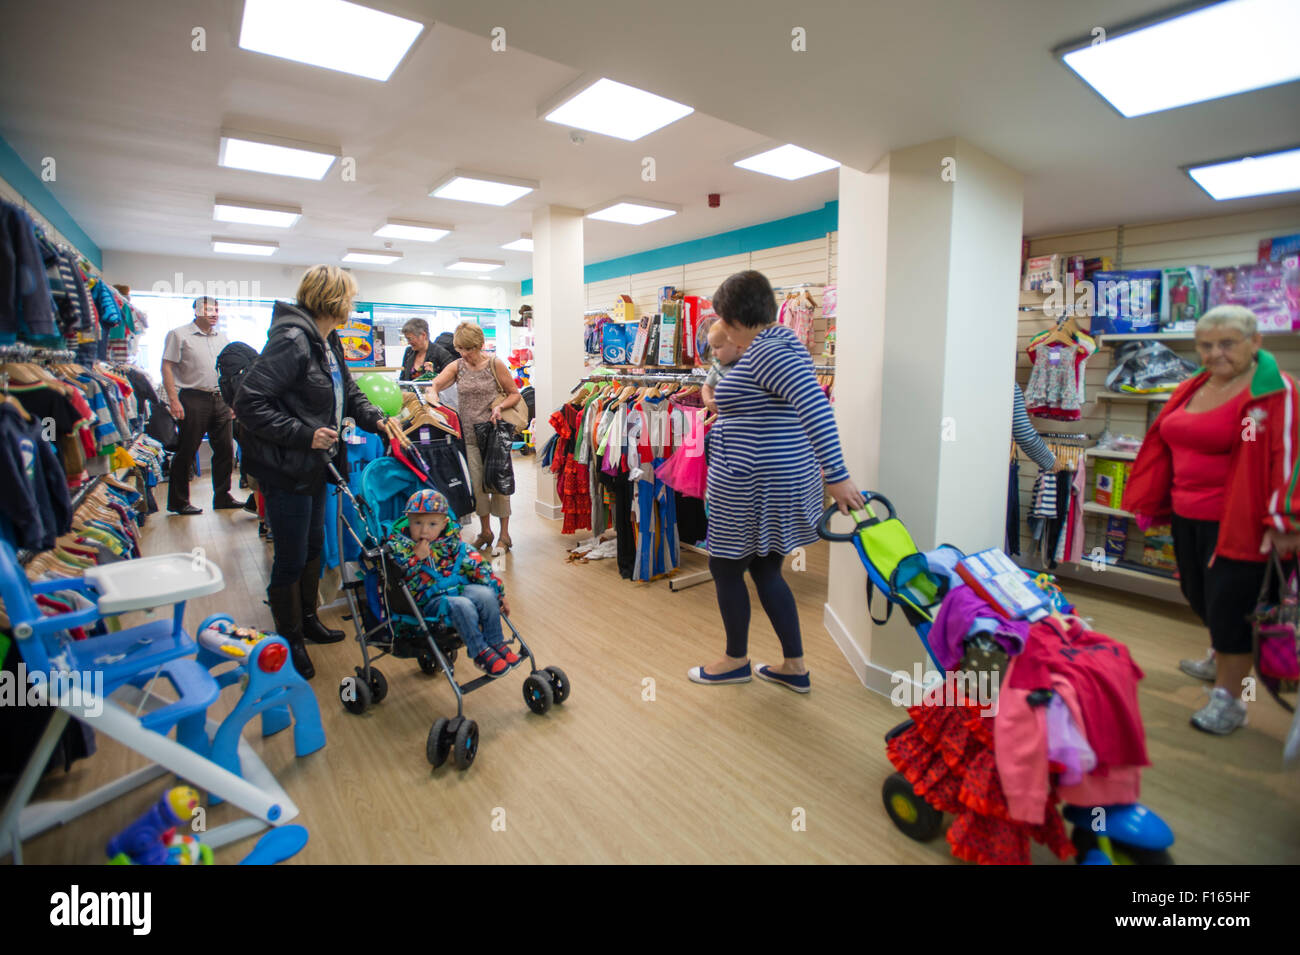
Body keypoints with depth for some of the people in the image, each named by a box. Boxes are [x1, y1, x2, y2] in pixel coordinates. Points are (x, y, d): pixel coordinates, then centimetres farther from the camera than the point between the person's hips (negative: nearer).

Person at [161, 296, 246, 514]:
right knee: (186, 453, -1)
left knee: (225, 450, 7)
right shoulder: (179, 335, -1)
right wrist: (174, 400, -14)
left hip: (219, 399, 6)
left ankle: (222, 497, 17)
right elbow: (167, 367, -6)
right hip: (193, 400, -6)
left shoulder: (221, 337, 16)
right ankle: (178, 502, 10)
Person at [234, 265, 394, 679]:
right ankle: (289, 641, 23)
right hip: (285, 470, -10)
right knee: (291, 559, 4)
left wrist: (376, 419, 4)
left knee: (314, 545, 21)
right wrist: (304, 435, -25)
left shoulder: (329, 342, 9)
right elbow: (249, 402, -25)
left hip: (314, 466, 10)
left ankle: (308, 620, 39)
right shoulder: (292, 342, -22)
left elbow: (347, 392, 21)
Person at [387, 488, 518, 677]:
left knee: (486, 594, -23)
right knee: (462, 606, -32)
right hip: (430, 599, -4)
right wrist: (417, 557, -22)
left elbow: (475, 564, 4)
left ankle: (497, 644, -8)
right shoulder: (399, 545, -1)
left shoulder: (450, 541, 6)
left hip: (459, 587, 4)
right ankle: (480, 653, -20)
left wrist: (498, 592, 2)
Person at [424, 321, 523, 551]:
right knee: (477, 484, 5)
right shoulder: (457, 366, 7)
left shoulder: (495, 364, -1)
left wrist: (500, 406, -15)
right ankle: (485, 531, 21)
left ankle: (504, 535, 10)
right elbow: (432, 387, 0)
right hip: (469, 435, 3)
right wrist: (435, 400, -22)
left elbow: (515, 394, 3)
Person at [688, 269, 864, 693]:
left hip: (754, 485, -10)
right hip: (771, 480, 10)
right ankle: (795, 667, 27)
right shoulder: (777, 342, 13)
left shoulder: (767, 351, -19)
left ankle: (736, 661, 28)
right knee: (766, 570, 17)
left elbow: (817, 408, -31)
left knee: (726, 567, 8)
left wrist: (837, 477, -32)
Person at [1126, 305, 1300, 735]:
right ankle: (1219, 660, 46)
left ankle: (1228, 698, 16)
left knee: (1228, 606, 0)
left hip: (1235, 522, -7)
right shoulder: (1191, 388, 9)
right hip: (1186, 517, 7)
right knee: (1199, 595, 21)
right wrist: (1152, 503, 17)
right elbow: (1163, 448, 15)